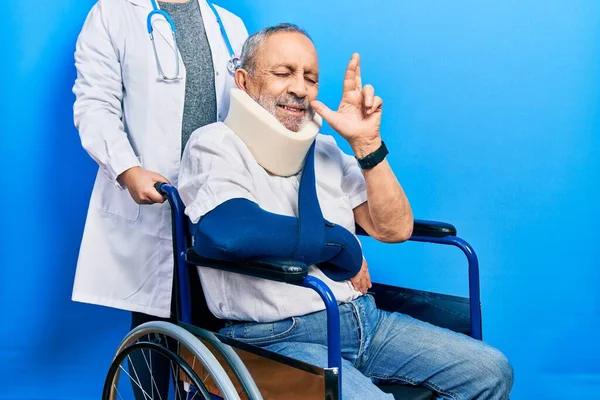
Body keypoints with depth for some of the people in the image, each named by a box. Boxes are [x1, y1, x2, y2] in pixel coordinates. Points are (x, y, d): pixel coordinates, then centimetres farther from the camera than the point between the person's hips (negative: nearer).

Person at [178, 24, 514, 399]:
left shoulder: (326, 149, 13)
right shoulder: (215, 144, -5)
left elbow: (395, 229, 6)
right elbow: (229, 231, -27)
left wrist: (367, 144, -5)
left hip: (363, 318, 7)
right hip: (278, 338, -6)